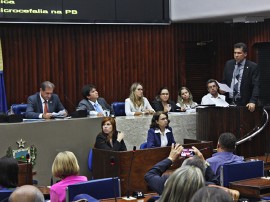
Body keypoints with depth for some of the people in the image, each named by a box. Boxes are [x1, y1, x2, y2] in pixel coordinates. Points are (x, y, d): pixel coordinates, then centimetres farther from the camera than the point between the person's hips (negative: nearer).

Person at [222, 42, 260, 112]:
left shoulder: (253, 66, -4)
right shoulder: (228, 64, 10)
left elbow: (256, 86, -10)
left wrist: (253, 101, -23)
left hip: (244, 104, -4)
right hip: (229, 101, 4)